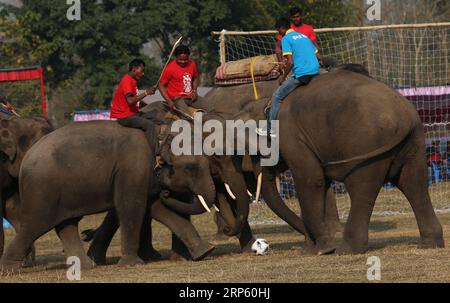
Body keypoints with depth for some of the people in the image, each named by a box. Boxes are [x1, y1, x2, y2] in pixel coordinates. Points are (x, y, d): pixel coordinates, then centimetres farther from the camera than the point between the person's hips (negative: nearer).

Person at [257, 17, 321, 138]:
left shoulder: (286, 39, -3)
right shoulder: (304, 36, 20)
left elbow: (290, 62, -13)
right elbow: (317, 54, 21)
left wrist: (283, 77, 1)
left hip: (301, 74, -8)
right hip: (315, 72, 8)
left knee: (277, 97, 4)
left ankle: (270, 130, 2)